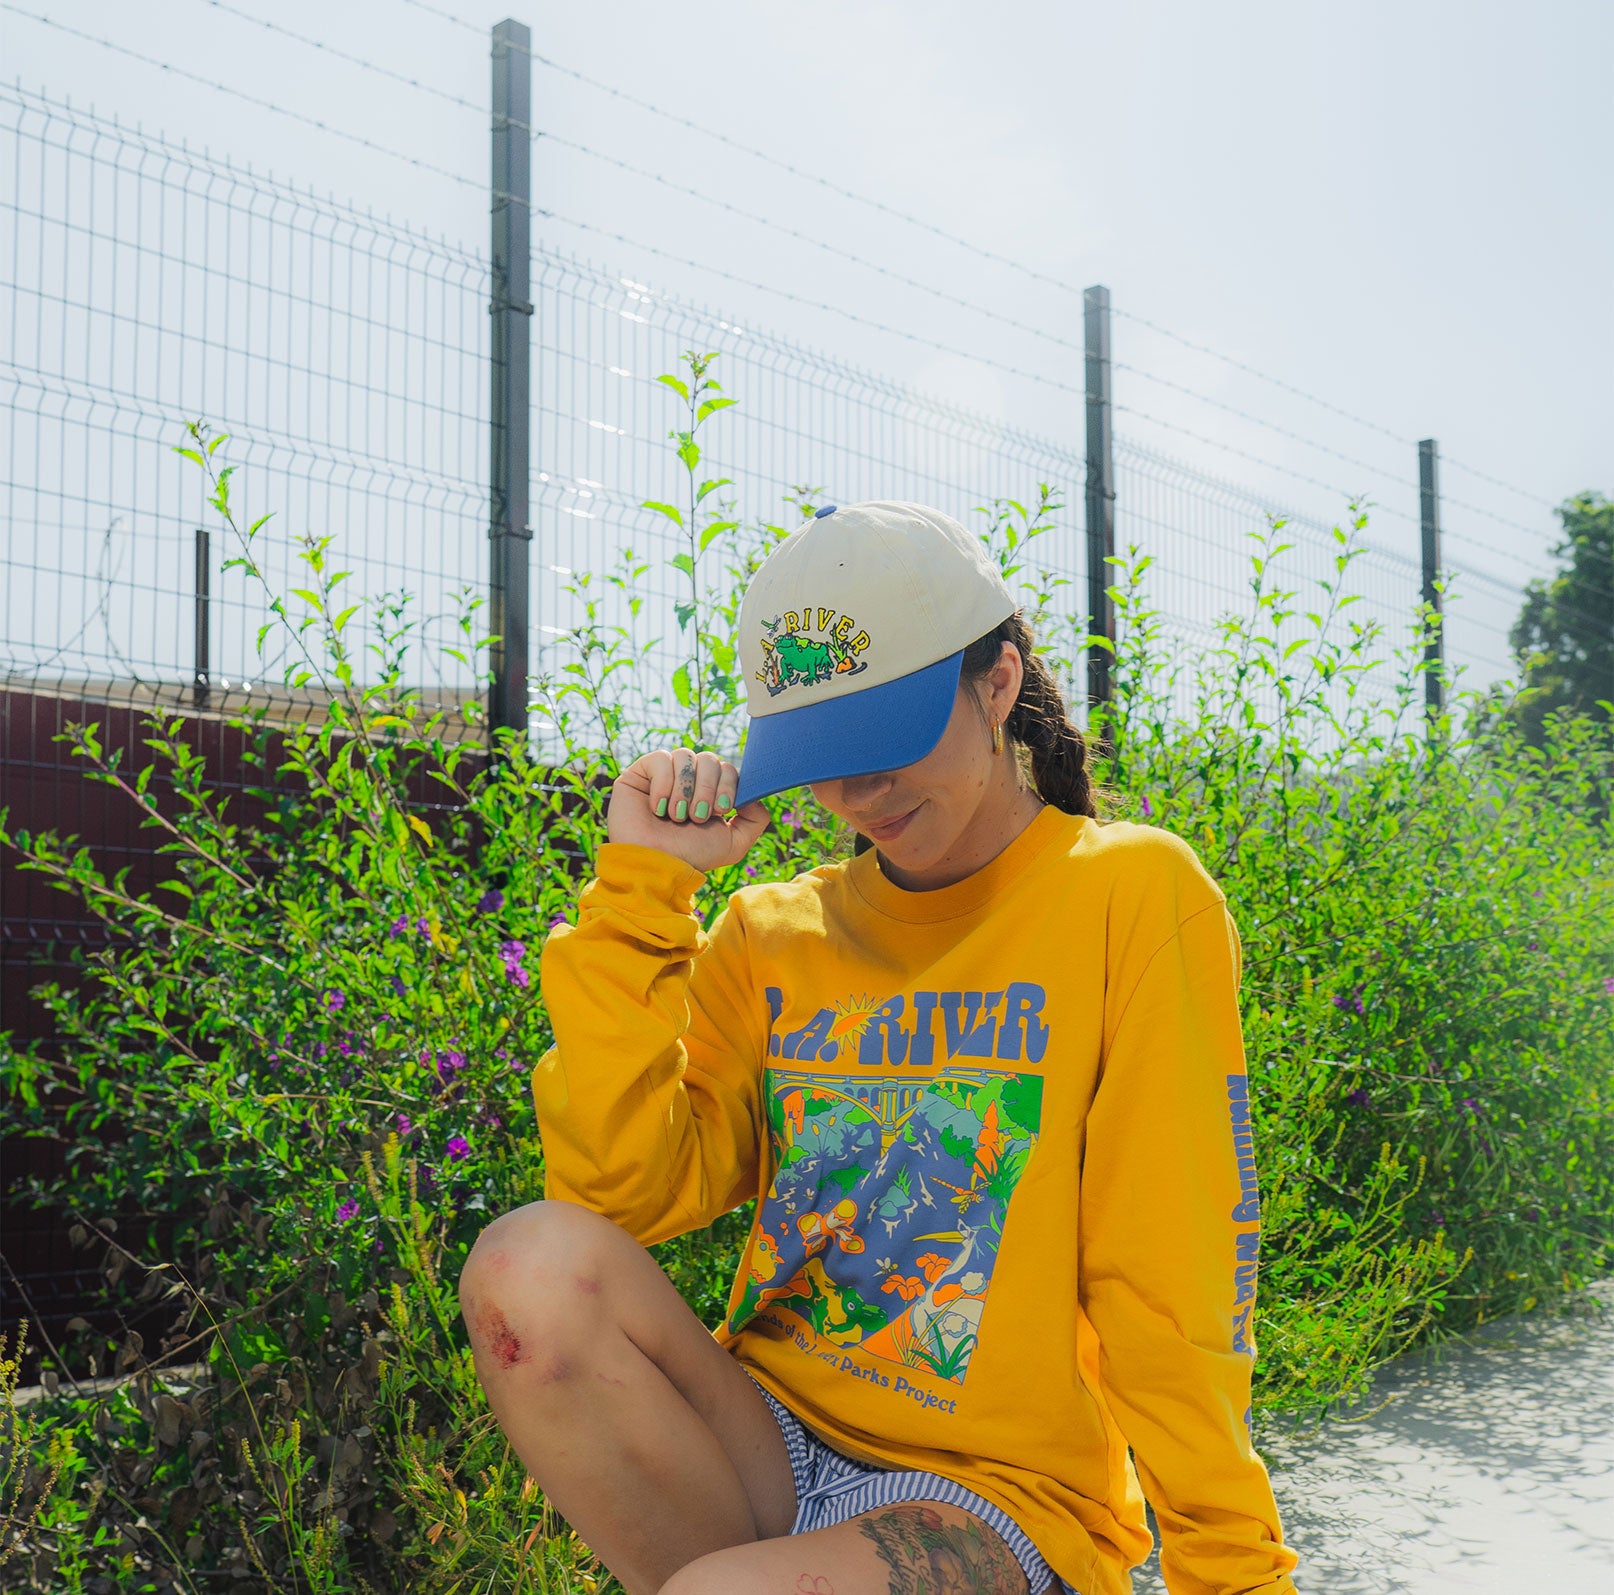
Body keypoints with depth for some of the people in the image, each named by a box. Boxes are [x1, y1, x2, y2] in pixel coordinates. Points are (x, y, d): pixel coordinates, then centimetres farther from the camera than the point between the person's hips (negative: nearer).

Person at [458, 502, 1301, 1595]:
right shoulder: (770, 934, 9)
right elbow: (622, 1196, -5)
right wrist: (640, 888, -6)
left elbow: (1175, 1288, -7)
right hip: (771, 1450, 5)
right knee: (534, 1263, -22)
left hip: (1002, 1496, -5)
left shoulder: (1133, 895, -3)